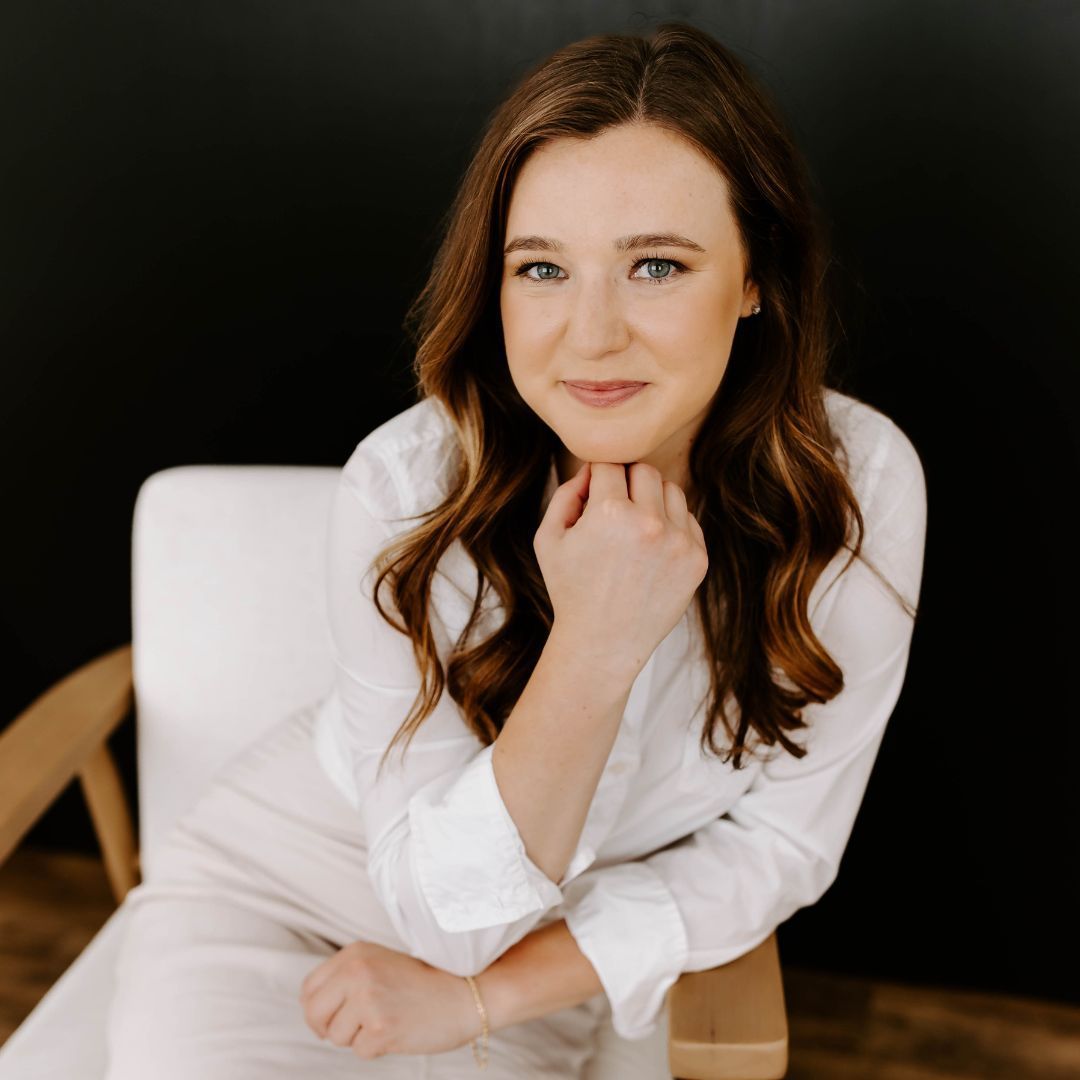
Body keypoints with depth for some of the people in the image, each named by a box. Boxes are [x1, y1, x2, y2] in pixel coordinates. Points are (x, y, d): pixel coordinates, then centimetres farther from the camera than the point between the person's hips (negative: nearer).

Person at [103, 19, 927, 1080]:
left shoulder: (858, 483, -21)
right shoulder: (404, 487, -24)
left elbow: (780, 841, -10)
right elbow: (446, 910, -21)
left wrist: (481, 995, -15)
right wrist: (592, 645, -36)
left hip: (574, 955, 2)